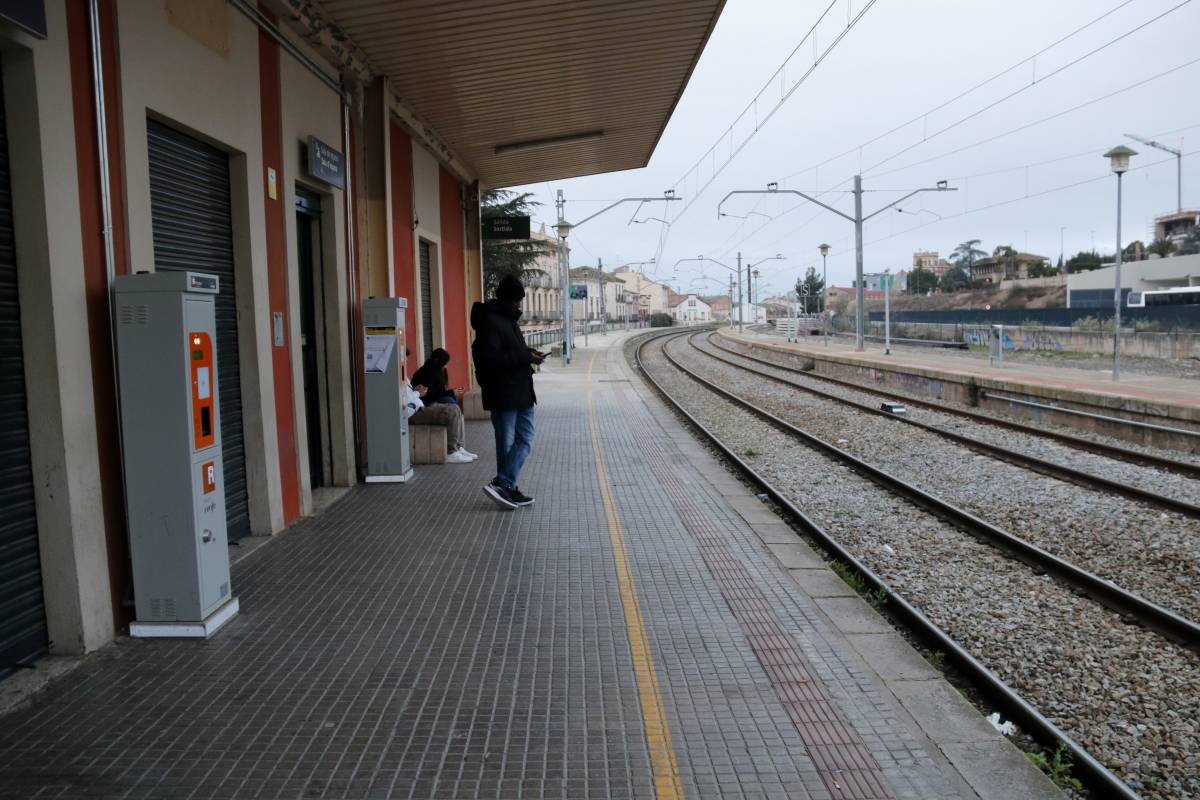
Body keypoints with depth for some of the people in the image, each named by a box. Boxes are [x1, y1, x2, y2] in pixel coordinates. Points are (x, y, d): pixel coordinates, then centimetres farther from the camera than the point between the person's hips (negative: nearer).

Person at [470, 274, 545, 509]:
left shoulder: (508, 319, 16)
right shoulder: (490, 321, -15)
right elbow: (492, 358, -23)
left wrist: (528, 353, 6)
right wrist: (525, 357, -20)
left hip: (521, 393, 10)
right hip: (503, 395, -10)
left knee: (525, 441, 9)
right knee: (506, 444, -2)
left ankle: (507, 488, 13)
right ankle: (503, 485, 6)